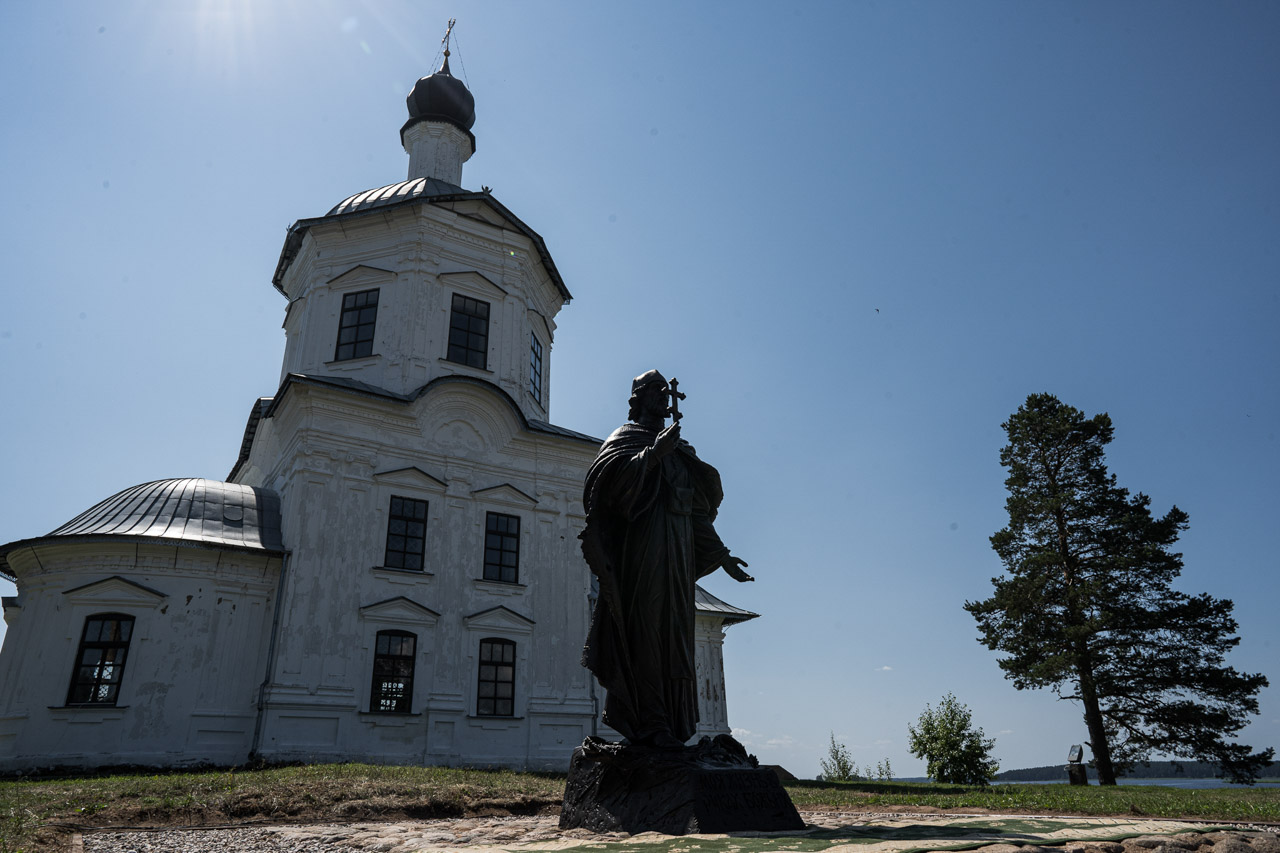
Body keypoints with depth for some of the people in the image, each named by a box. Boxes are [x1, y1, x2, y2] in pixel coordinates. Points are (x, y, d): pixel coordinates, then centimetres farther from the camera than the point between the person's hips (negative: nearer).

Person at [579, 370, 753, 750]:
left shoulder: (679, 449, 26)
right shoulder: (625, 437, 8)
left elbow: (697, 511, 25)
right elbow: (611, 477, -13)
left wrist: (720, 555, 21)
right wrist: (653, 453, -19)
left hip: (678, 554, 6)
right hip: (642, 548, -6)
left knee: (674, 633, 2)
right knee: (645, 628, -13)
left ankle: (671, 725, 5)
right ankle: (649, 724, -14)